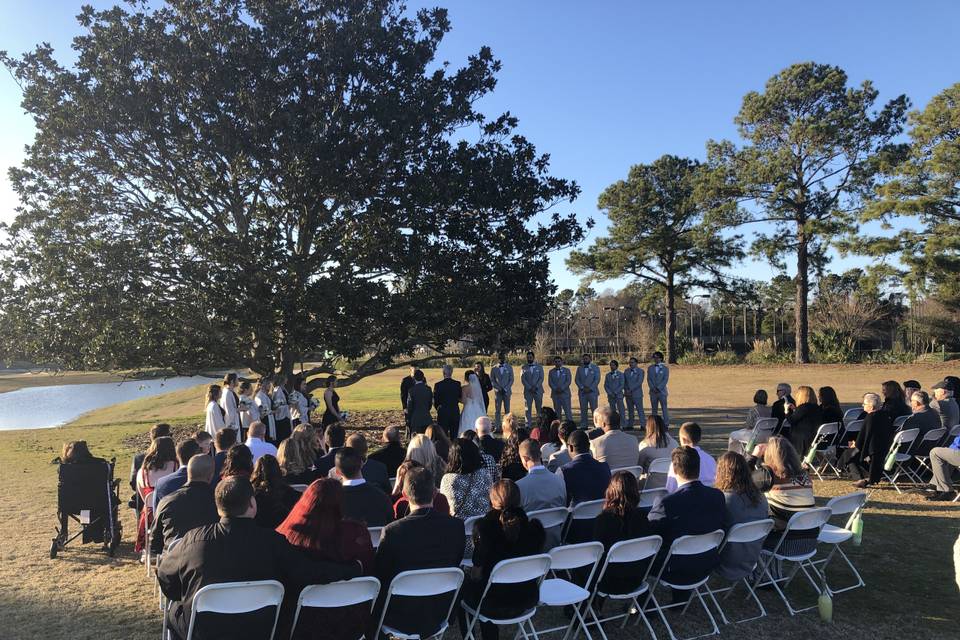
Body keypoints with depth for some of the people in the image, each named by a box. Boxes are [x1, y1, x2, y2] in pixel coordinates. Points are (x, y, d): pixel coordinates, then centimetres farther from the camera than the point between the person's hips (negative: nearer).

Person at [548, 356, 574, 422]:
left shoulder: (566, 370, 8)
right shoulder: (551, 371, 12)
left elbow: (569, 381, -2)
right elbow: (550, 382, 4)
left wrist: (562, 388, -14)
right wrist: (555, 389, -13)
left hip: (565, 393, -2)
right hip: (555, 394, 2)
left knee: (568, 410, -7)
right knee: (557, 411, 3)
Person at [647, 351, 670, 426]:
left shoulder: (665, 368, 4)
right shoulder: (650, 368, 12)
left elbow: (665, 379, -4)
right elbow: (648, 379, 5)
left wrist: (658, 388, -13)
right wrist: (653, 388, -9)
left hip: (662, 391, -3)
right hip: (653, 392, 3)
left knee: (664, 408, -7)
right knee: (654, 409, 5)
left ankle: (666, 424, -6)